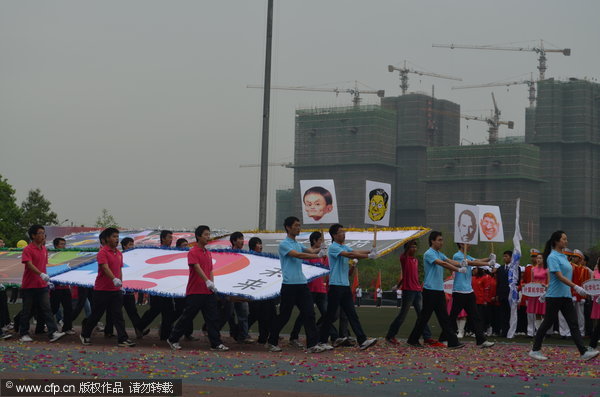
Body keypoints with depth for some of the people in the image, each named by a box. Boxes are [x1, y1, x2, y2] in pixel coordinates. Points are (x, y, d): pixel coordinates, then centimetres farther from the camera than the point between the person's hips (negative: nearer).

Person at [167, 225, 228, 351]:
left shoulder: (208, 253, 14)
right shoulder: (193, 252, -9)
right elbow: (197, 268, -23)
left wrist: (212, 284, 1)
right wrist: (207, 281, -35)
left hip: (208, 292, 7)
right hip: (195, 292, -7)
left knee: (212, 318, 1)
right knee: (187, 317, 2)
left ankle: (216, 344, 1)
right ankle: (173, 339, 16)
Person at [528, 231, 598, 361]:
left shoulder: (564, 256, 15)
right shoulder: (553, 257, -12)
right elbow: (559, 276, -21)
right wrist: (575, 287, -28)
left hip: (566, 296, 8)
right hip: (554, 296, -8)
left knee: (573, 323, 0)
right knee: (547, 323, 0)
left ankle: (584, 352, -6)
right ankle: (535, 350, 11)